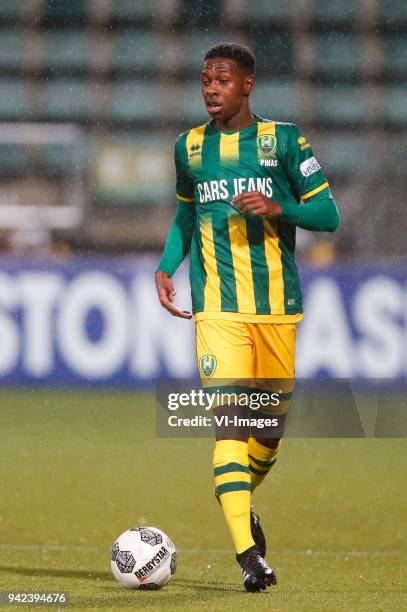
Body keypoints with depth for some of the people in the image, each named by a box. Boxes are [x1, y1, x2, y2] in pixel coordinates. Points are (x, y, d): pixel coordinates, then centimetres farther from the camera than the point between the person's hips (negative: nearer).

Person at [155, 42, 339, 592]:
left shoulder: (283, 139, 1)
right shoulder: (189, 148, 9)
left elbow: (327, 214, 1)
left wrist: (277, 208, -17)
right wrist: (166, 266, 8)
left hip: (277, 307, 0)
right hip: (218, 310, 0)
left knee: (270, 423, 10)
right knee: (230, 419, -16)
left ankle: (241, 501, 42)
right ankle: (250, 556, -21)